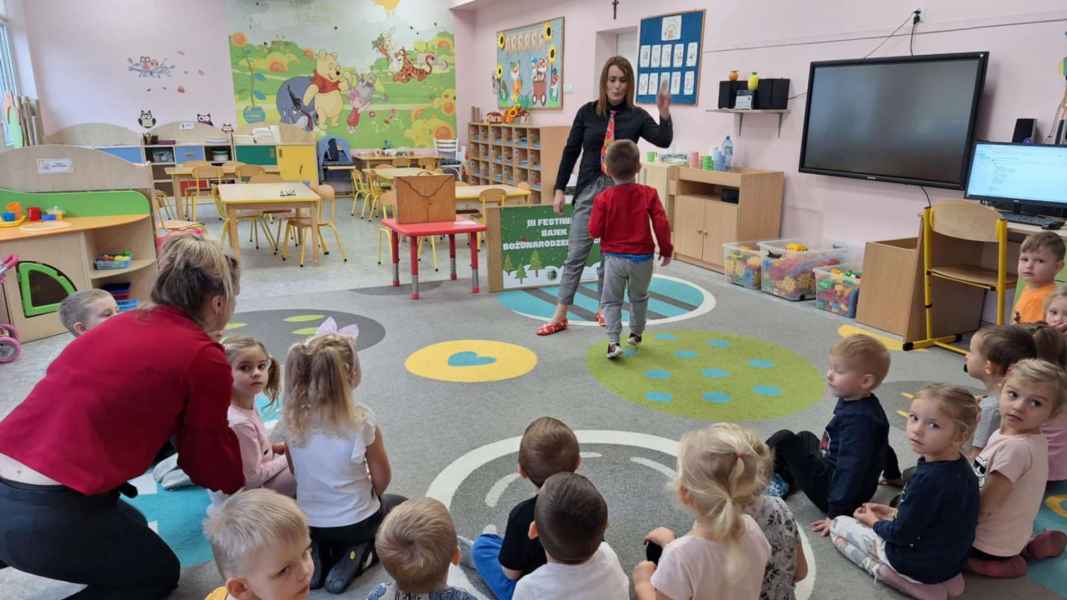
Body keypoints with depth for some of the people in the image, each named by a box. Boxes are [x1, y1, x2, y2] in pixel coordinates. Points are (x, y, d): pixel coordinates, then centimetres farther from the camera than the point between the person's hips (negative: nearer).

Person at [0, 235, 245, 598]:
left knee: (132, 527, 32)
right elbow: (212, 460, 3)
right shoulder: (204, 358, -12)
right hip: (49, 514, -8)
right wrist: (239, 483, 26)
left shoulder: (125, 323, 11)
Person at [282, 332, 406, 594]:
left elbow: (296, 471, 2)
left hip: (309, 523, 4)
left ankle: (317, 554, 7)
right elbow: (382, 480, -13)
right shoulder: (361, 419, -25)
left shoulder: (292, 416, -13)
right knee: (399, 505, 28)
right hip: (355, 523, -4)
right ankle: (359, 556, 2)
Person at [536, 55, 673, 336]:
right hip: (589, 190, 0)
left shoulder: (637, 116, 0)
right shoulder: (587, 111, 1)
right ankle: (560, 315, 6)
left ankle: (604, 310, 24)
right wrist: (559, 189, 2)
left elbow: (664, 141, -12)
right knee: (577, 253, 0)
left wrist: (664, 113, -29)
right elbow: (571, 151, 4)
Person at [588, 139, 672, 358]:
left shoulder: (603, 198, -13)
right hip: (643, 258, 2)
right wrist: (666, 250, 3)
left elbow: (594, 231, -10)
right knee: (639, 297, 23)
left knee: (611, 300, 8)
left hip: (615, 258, -2)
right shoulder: (648, 194, -9)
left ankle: (613, 340, -6)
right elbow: (662, 224, -10)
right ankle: (636, 333, 37)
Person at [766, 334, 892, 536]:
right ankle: (785, 481, 16)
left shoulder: (858, 419, -28)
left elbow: (850, 470, -30)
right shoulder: (862, 404, 2)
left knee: (784, 440, -13)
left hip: (840, 493, -10)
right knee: (805, 437, 27)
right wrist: (893, 475, 33)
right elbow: (882, 445, 18)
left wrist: (836, 515, -30)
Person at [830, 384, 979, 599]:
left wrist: (873, 521, -2)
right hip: (952, 558, 7)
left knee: (838, 525, 7)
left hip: (921, 565, -7)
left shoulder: (927, 480, -33)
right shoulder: (960, 465, -7)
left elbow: (900, 535, -20)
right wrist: (893, 513, 9)